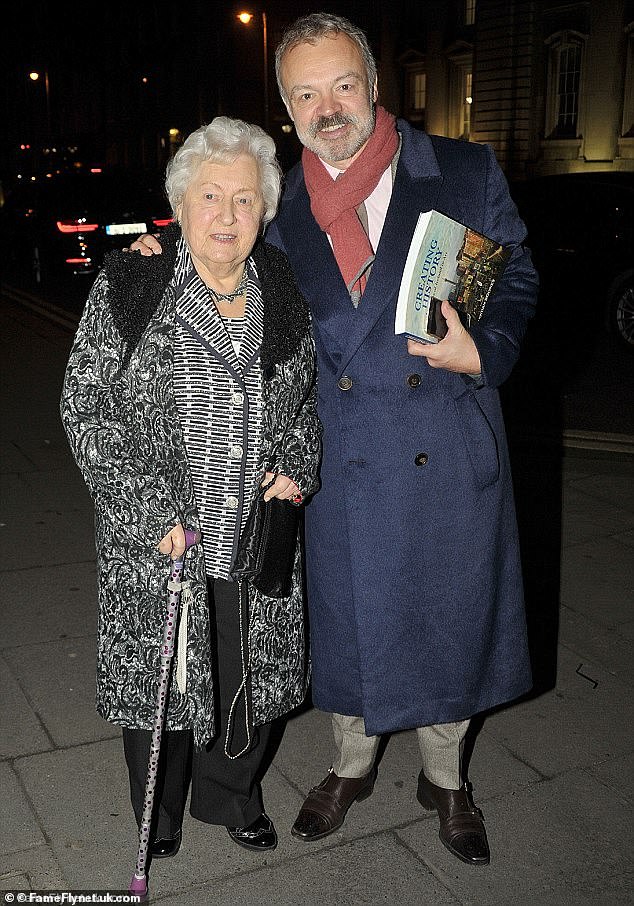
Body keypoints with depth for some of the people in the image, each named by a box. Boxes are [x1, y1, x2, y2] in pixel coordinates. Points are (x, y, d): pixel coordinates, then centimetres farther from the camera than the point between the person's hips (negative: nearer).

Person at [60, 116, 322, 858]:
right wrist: (152, 512, -16)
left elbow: (307, 399, 15)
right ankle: (159, 811, 41)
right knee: (158, 679, 13)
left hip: (258, 540, 3)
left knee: (251, 677, 16)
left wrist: (296, 469, -3)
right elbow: (85, 408, -10)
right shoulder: (127, 287, -9)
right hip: (155, 540, -3)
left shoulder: (283, 295, 3)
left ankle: (230, 796, 45)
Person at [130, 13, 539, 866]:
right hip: (343, 459, 1)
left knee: (449, 614, 14)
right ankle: (353, 764, 43)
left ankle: (444, 778, 40)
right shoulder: (280, 205, 2)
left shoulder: (466, 172, -2)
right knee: (349, 613, 15)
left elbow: (517, 279, 6)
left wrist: (482, 353, -13)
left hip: (450, 450, 0)